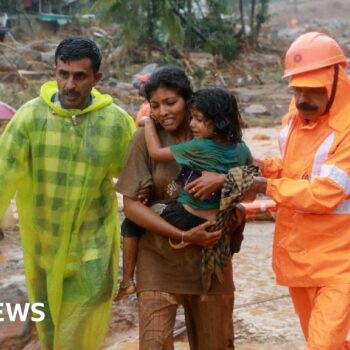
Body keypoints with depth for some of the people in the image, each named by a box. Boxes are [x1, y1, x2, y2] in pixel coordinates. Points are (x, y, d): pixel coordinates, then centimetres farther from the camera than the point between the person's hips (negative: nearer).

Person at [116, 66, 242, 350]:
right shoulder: (145, 138, -7)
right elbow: (132, 205, -10)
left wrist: (223, 179, -23)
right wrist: (183, 236, -17)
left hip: (210, 257, 2)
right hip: (160, 260, -2)